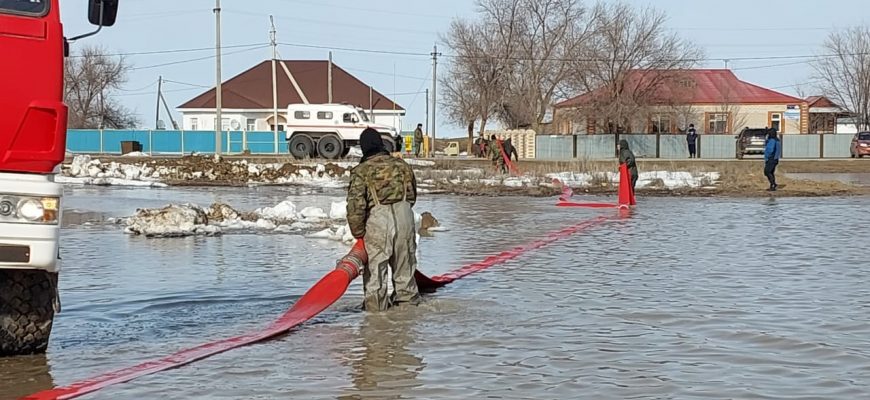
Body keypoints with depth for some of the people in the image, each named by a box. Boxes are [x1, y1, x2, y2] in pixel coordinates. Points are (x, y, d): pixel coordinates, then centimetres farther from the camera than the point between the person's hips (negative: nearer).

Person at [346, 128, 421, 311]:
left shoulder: (361, 171, -2)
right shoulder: (402, 165, 12)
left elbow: (355, 204, -8)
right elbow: (412, 195, 21)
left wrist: (358, 232, 1)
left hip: (377, 218, -4)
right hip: (404, 215, 4)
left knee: (375, 263, 7)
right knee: (404, 260, 19)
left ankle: (376, 302, 9)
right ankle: (406, 295, 33)